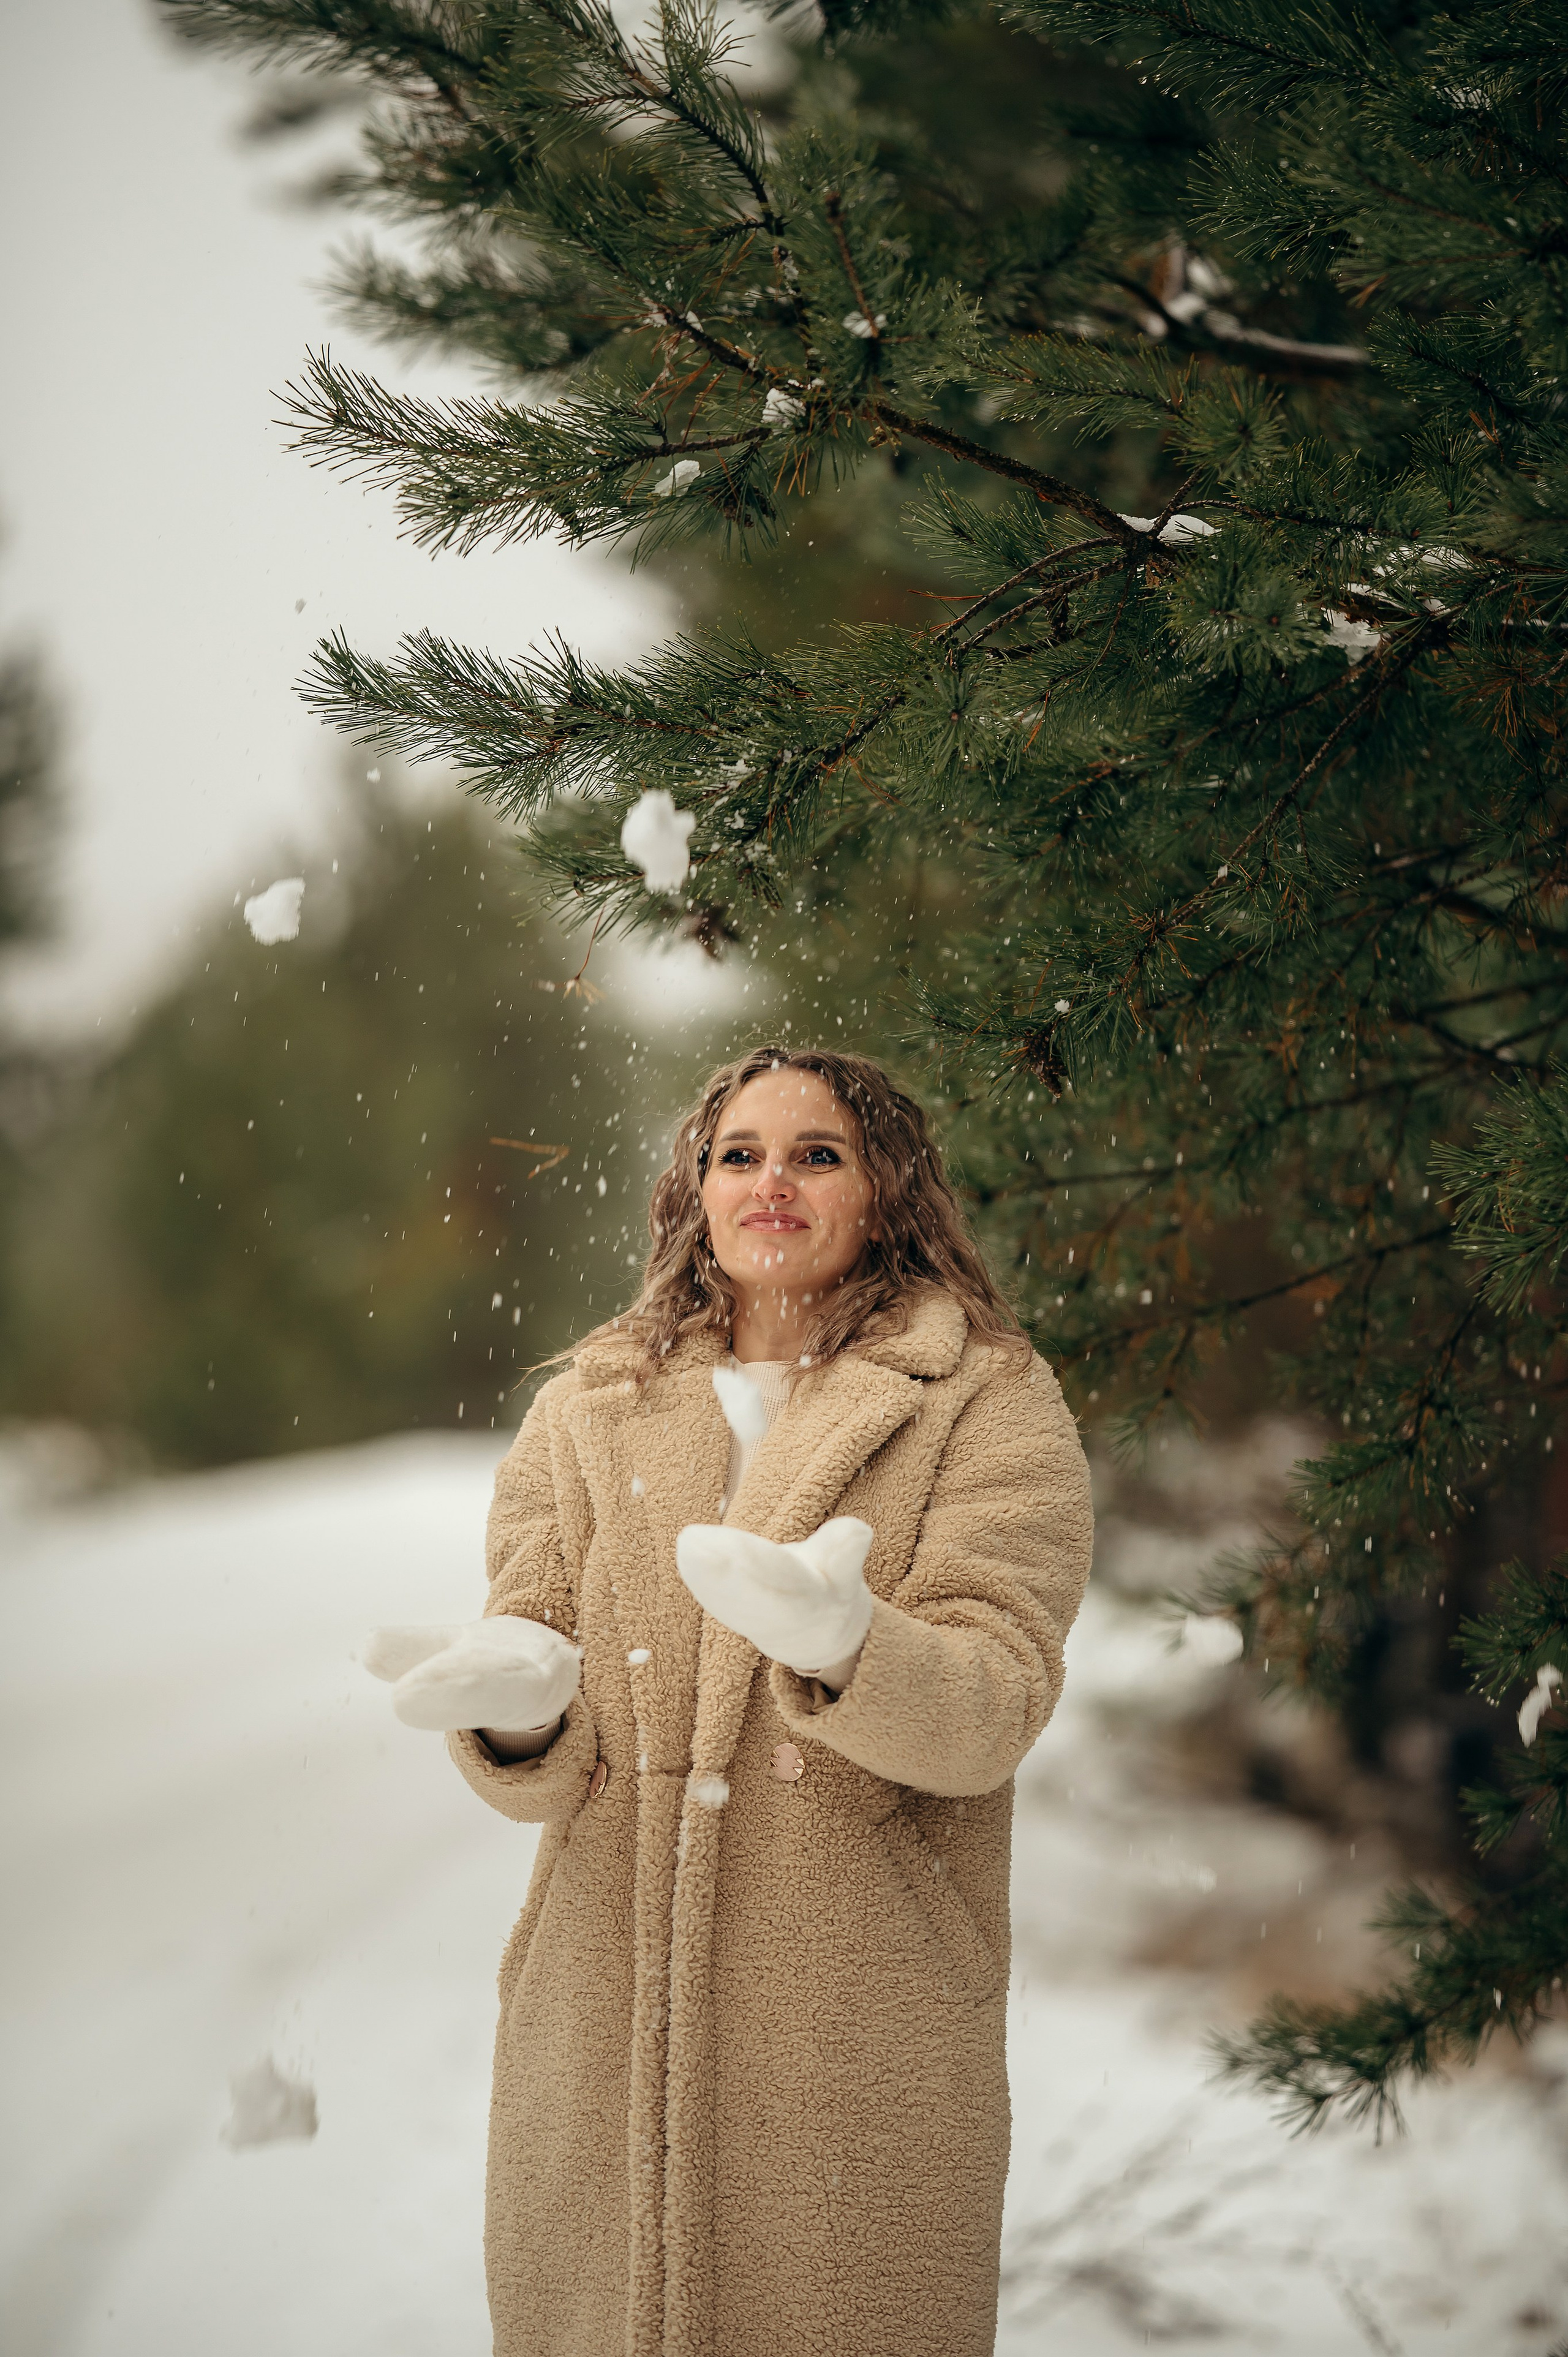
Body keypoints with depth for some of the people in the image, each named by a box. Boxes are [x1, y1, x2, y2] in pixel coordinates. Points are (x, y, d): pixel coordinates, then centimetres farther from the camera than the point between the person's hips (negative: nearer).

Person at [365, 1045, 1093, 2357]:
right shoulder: (587, 1415, 12)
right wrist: (521, 1709, -19)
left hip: (865, 2044, -2)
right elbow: (545, 1778, 5)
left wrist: (840, 1645, -31)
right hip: (609, 2025, 3)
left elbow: (994, 1707, -11)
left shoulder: (989, 1410, 3)